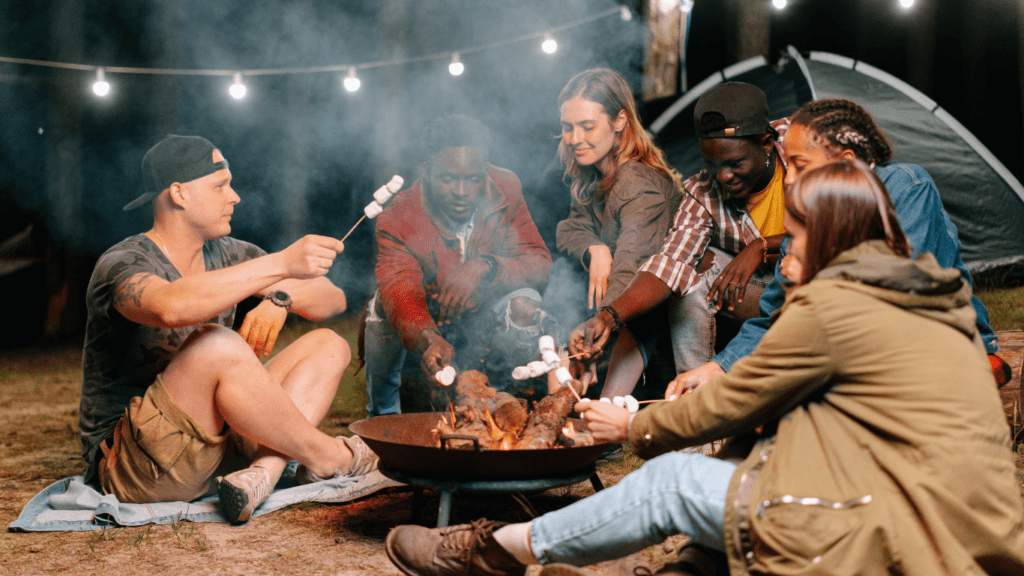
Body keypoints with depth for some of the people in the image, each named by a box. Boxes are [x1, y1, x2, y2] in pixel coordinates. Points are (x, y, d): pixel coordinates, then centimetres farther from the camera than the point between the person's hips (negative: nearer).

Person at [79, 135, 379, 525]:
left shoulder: (225, 255, 7)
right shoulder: (122, 265, -14)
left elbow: (333, 300, 5)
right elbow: (170, 306, -41)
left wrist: (281, 298, -18)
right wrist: (281, 264, -39)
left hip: (208, 435, 8)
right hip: (126, 463, -8)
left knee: (328, 347, -1)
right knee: (216, 346, -34)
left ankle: (261, 475, -25)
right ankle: (327, 458, -13)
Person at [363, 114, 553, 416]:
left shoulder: (505, 191, -15)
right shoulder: (397, 220, -23)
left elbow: (540, 263, -20)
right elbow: (399, 290, -39)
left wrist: (484, 267, -41)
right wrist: (428, 340, -61)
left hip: (483, 323, 1)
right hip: (425, 327, -1)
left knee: (524, 305, -29)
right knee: (382, 306, -30)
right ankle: (383, 412, -7)